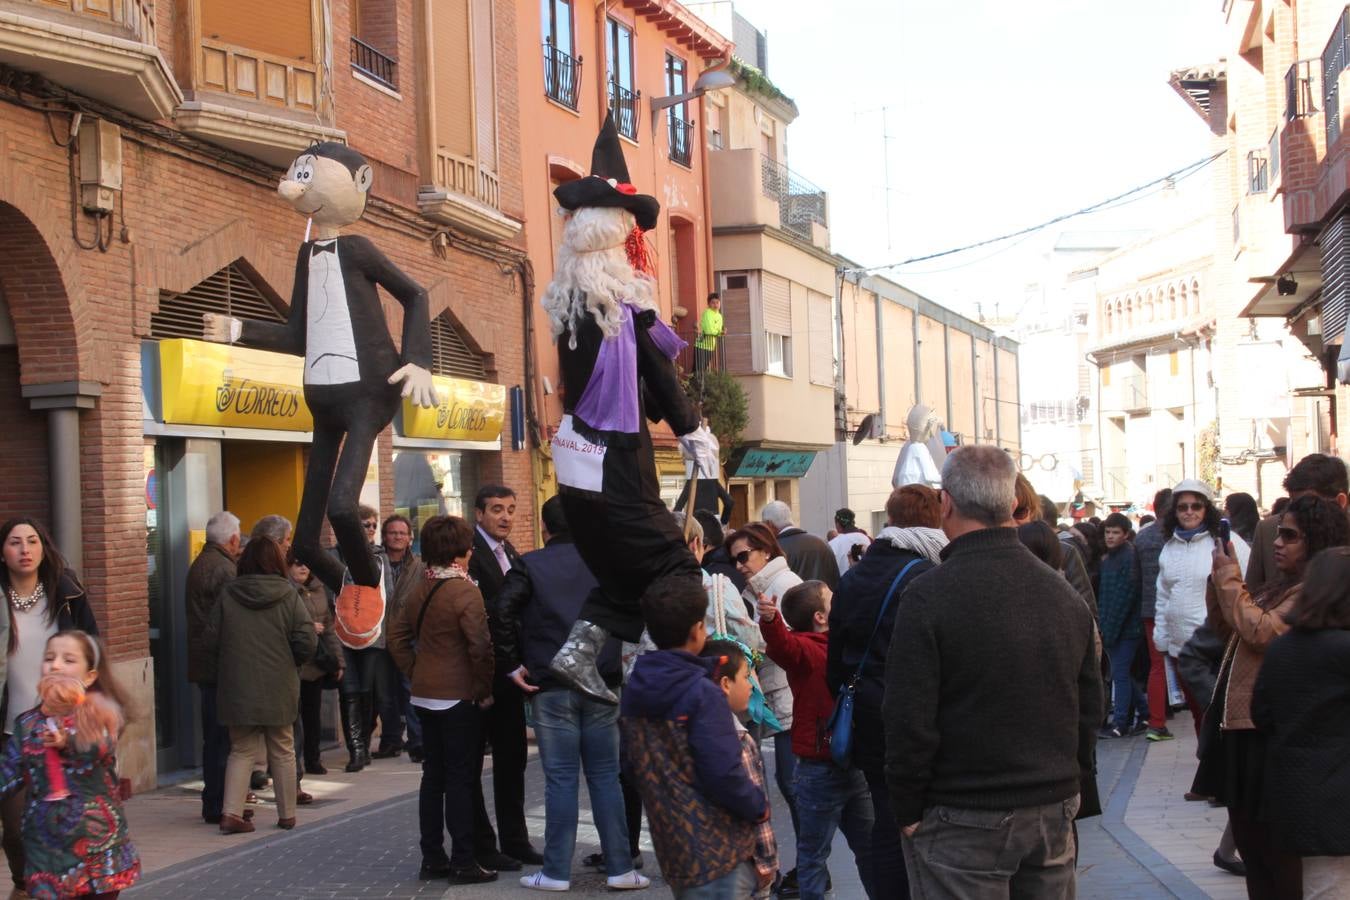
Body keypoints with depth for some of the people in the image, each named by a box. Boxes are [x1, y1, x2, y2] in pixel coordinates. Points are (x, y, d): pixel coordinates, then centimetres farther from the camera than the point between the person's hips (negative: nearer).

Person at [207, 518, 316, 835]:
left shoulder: (228, 594, -4)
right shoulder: (287, 595, -9)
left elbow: (212, 641, -1)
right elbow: (307, 641, -11)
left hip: (237, 687, 2)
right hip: (278, 688, -1)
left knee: (242, 750, 11)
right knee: (282, 750, 12)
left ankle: (232, 813, 0)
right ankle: (287, 814, 20)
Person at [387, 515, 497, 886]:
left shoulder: (420, 592, 7)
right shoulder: (465, 592, -15)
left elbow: (397, 636, 13)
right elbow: (481, 647, -22)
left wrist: (415, 674, 13)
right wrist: (485, 689, -11)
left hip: (425, 695, 7)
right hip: (460, 697, -7)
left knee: (433, 775, 14)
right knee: (461, 778, -1)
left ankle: (432, 858, 19)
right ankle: (463, 861, 2)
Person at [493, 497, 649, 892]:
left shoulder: (530, 565, -2)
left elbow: (503, 612, -14)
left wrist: (512, 664, -6)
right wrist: (615, 657, 9)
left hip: (550, 686, -2)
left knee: (560, 779, 1)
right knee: (605, 777, 8)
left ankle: (556, 872, 5)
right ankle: (619, 868, 9)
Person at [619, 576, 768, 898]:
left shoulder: (634, 691, 5)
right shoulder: (702, 694, -17)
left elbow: (631, 766, 13)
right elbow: (724, 773, -20)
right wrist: (759, 805, -4)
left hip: (671, 847, 7)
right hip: (716, 850, -7)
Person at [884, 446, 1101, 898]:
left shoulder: (927, 596, -14)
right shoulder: (1063, 593, 5)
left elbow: (909, 719, -16)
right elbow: (1089, 705, 11)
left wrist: (908, 809, -5)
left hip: (963, 822, -5)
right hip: (1054, 812, 6)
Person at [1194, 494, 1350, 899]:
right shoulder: (1285, 585, 15)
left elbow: (1263, 631, -26)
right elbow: (1227, 626, 18)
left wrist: (1230, 579, -16)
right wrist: (1222, 577, 4)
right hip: (1242, 724, 10)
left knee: (1275, 848, -1)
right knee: (1250, 838, 18)